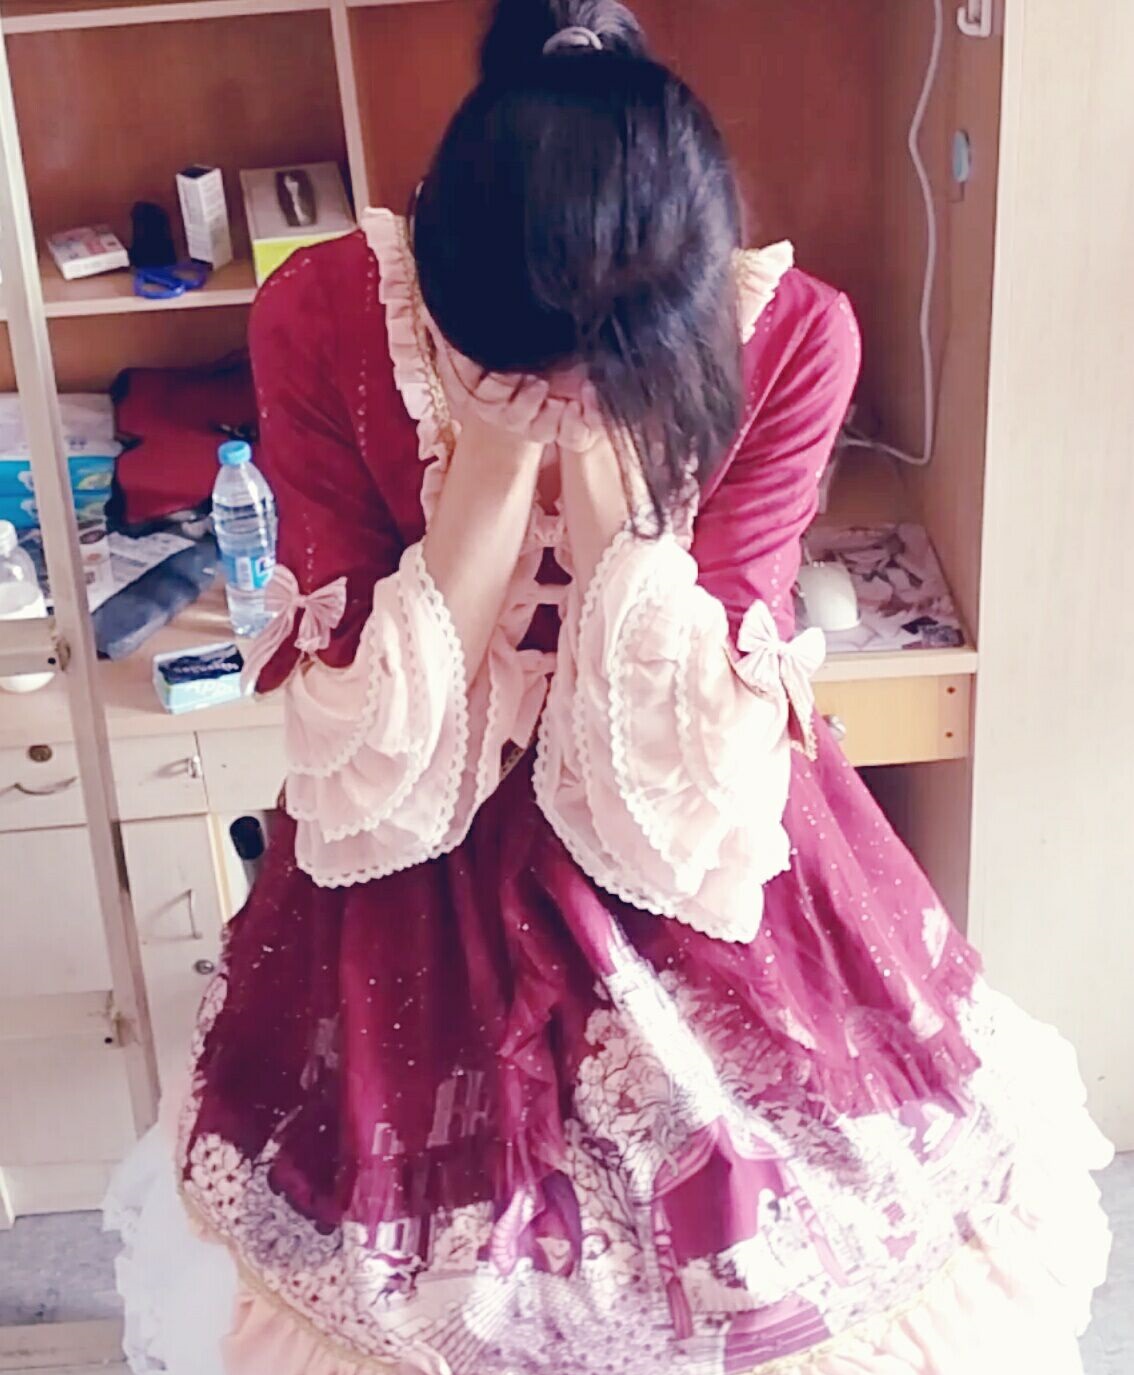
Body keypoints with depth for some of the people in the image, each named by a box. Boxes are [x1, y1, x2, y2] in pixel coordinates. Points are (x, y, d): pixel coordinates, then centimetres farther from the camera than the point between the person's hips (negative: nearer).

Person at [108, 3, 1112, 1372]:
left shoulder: (789, 337, -21)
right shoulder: (321, 319, -22)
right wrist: (497, 458, -31)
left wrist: (604, 464, -32)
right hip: (422, 902, 0)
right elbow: (375, 769, -20)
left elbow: (689, 781, -21)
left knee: (747, 1257, 14)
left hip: (695, 871, 1)